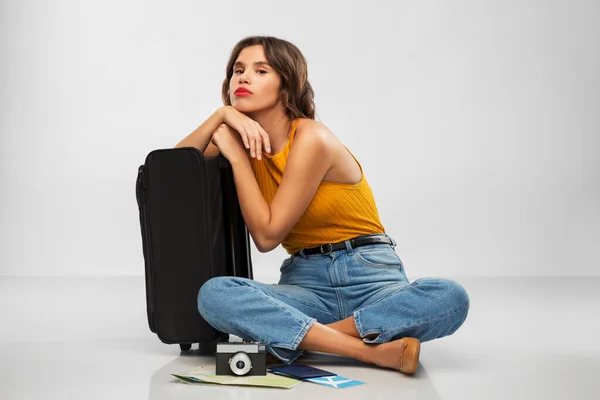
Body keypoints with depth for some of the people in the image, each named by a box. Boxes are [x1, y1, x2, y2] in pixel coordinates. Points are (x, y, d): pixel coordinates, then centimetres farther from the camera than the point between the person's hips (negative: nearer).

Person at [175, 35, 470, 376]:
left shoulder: (311, 138, -12)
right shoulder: (245, 137, 8)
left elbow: (267, 235, -13)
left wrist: (236, 155, -11)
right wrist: (222, 114, -9)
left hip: (369, 275, -3)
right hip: (306, 281, 3)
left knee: (449, 297, -33)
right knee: (213, 295, -28)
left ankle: (292, 336, -29)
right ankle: (370, 350, -26)